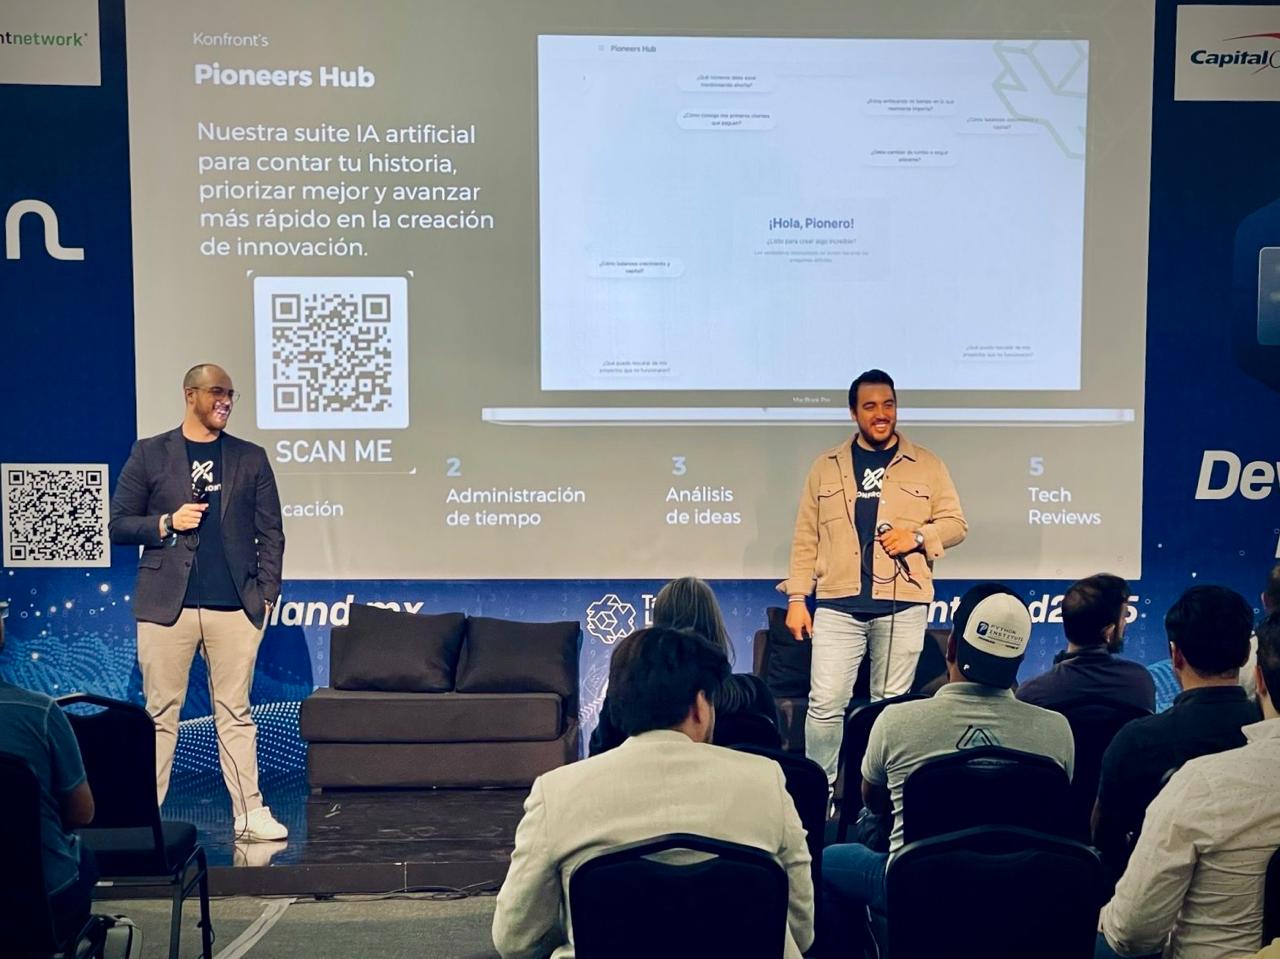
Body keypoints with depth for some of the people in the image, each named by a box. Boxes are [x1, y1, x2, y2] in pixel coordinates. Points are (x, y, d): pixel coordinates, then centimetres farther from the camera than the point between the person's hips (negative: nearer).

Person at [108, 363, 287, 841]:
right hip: (166, 605, -1)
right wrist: (166, 523, -10)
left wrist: (266, 595, 2)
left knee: (236, 713, 4)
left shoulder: (251, 458, 11)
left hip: (235, 607, 1)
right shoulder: (149, 454, 8)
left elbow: (271, 533, 10)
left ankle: (250, 814, 7)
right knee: (161, 713, 3)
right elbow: (119, 524, 7)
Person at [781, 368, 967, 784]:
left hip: (903, 604, 0)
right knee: (826, 703, -4)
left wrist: (918, 536, -11)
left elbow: (955, 524, 9)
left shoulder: (927, 465, 8)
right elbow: (806, 538, 9)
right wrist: (796, 597, 3)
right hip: (838, 604, 0)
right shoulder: (826, 466, 10)